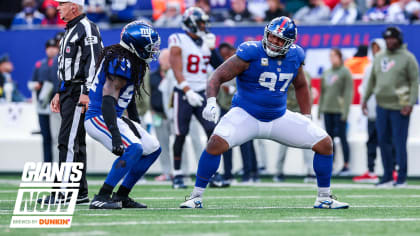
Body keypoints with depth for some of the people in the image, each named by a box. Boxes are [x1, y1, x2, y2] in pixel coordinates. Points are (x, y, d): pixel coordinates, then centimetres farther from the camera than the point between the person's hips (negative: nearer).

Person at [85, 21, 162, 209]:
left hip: (117, 118, 11)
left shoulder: (133, 62, 11)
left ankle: (121, 196, 13)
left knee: (153, 149, 10)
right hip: (99, 118, -11)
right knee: (134, 149, -28)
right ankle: (101, 198, -25)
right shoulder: (121, 61, -20)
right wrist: (115, 135, -35)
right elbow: (108, 99, -28)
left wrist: (138, 127, 29)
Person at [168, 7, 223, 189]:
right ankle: (177, 175, 7)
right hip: (183, 94, -5)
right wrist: (188, 91, -24)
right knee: (181, 135, -2)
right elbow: (177, 71, -14)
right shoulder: (178, 43, -5)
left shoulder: (206, 42, 12)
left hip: (201, 93, 5)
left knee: (213, 131, -7)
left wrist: (212, 49, -3)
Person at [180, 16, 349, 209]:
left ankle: (324, 198, 12)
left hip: (279, 118, 5)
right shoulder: (251, 53, -17)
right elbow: (218, 76, -17)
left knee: (325, 143, -3)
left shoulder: (294, 57, 0)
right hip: (246, 114, -5)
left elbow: (300, 86, 19)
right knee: (217, 142, -31)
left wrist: (307, 118, 15)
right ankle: (196, 196, -16)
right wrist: (211, 102, -34)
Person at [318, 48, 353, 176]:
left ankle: (346, 166, -2)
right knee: (329, 137, 7)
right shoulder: (326, 73, 15)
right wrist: (320, 109, 13)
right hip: (327, 110, 6)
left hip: (339, 111, -6)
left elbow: (348, 92, -8)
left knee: (342, 137, -6)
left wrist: (345, 111, -14)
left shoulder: (345, 72, -4)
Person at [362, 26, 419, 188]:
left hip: (399, 108, -6)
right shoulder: (379, 57, 13)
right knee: (383, 141, 7)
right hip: (382, 106, 6)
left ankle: (402, 178, 0)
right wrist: (365, 99, 16)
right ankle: (387, 177, 15)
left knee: (399, 143, -5)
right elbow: (372, 80, 21)